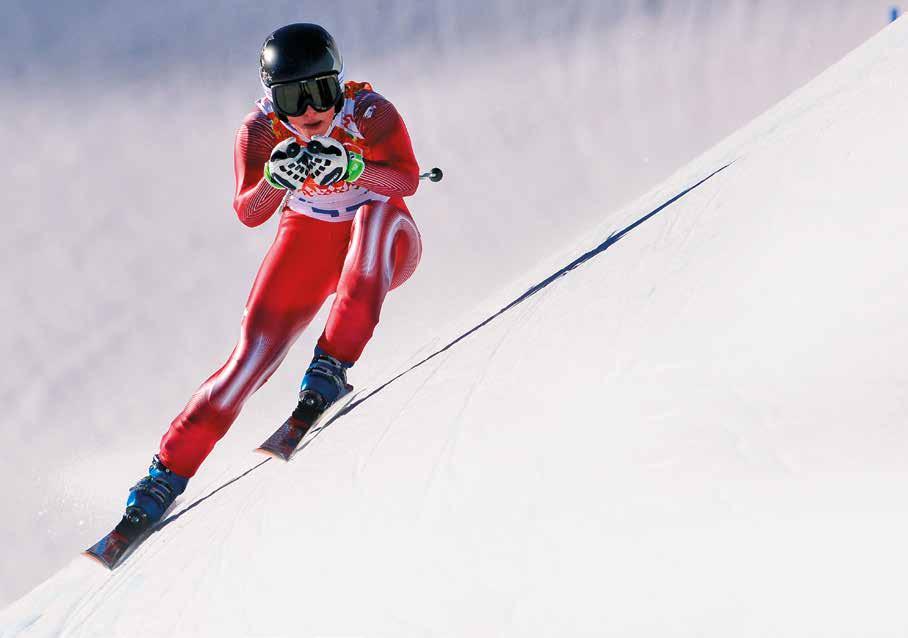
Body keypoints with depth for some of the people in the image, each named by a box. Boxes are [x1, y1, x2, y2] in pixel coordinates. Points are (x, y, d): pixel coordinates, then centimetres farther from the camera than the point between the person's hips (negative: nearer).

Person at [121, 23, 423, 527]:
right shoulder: (261, 131, -18)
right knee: (257, 348, -13)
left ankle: (332, 366, -32)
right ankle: (171, 468, -2)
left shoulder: (370, 114, -24)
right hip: (310, 241, 2)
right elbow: (248, 213, -23)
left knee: (375, 215, -37)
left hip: (384, 244, -1)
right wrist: (275, 179, -44)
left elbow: (407, 181, -31)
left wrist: (350, 168, -49)